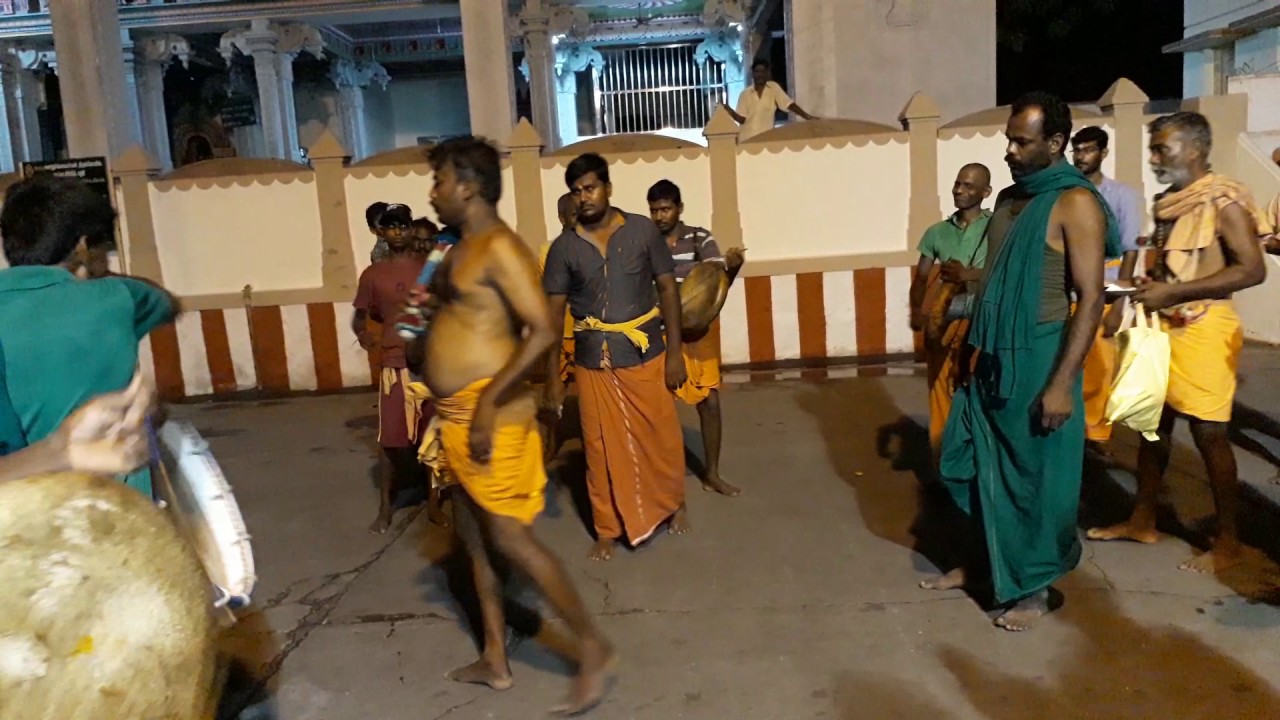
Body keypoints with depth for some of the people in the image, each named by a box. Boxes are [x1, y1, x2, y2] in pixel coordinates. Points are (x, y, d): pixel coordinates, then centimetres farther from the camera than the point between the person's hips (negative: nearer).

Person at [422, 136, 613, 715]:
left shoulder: (498, 246, -16)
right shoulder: (465, 248, 14)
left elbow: (543, 331, -25)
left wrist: (488, 404, -26)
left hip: (489, 412, -10)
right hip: (458, 414, 10)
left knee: (510, 539, -5)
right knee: (473, 534, 16)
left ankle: (592, 649, 10)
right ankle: (495, 660, 30)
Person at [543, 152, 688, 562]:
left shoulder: (644, 231, -3)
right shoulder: (564, 247, -2)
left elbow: (667, 289, -1)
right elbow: (553, 313, -1)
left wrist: (674, 351, -6)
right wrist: (552, 376, -4)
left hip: (646, 355, 0)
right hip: (594, 362, 0)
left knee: (662, 437, 11)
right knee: (602, 447, 9)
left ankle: (673, 504, 38)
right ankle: (609, 528, 25)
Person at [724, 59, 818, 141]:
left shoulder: (773, 88, 1)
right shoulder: (745, 94, 3)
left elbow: (789, 104, -5)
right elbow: (741, 119, 0)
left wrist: (808, 117, -15)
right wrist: (731, 112, -20)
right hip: (746, 139, 1)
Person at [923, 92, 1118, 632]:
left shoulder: (1075, 203, -12)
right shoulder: (1009, 198, 11)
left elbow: (1090, 299, -15)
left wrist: (1062, 383, -19)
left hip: (1037, 362, -8)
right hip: (990, 361, 8)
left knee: (1036, 480, 6)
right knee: (965, 465, 15)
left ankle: (1033, 588, 24)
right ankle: (986, 559, 35)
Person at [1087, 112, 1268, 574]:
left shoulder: (1223, 201, -12)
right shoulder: (1167, 203, 12)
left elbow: (1252, 270, -19)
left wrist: (1172, 293, -22)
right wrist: (1142, 292, 3)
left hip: (1203, 329, -8)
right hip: (1162, 327, 8)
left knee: (1209, 433, -3)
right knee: (1153, 423, 12)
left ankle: (1227, 541, 10)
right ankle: (1142, 521, 24)